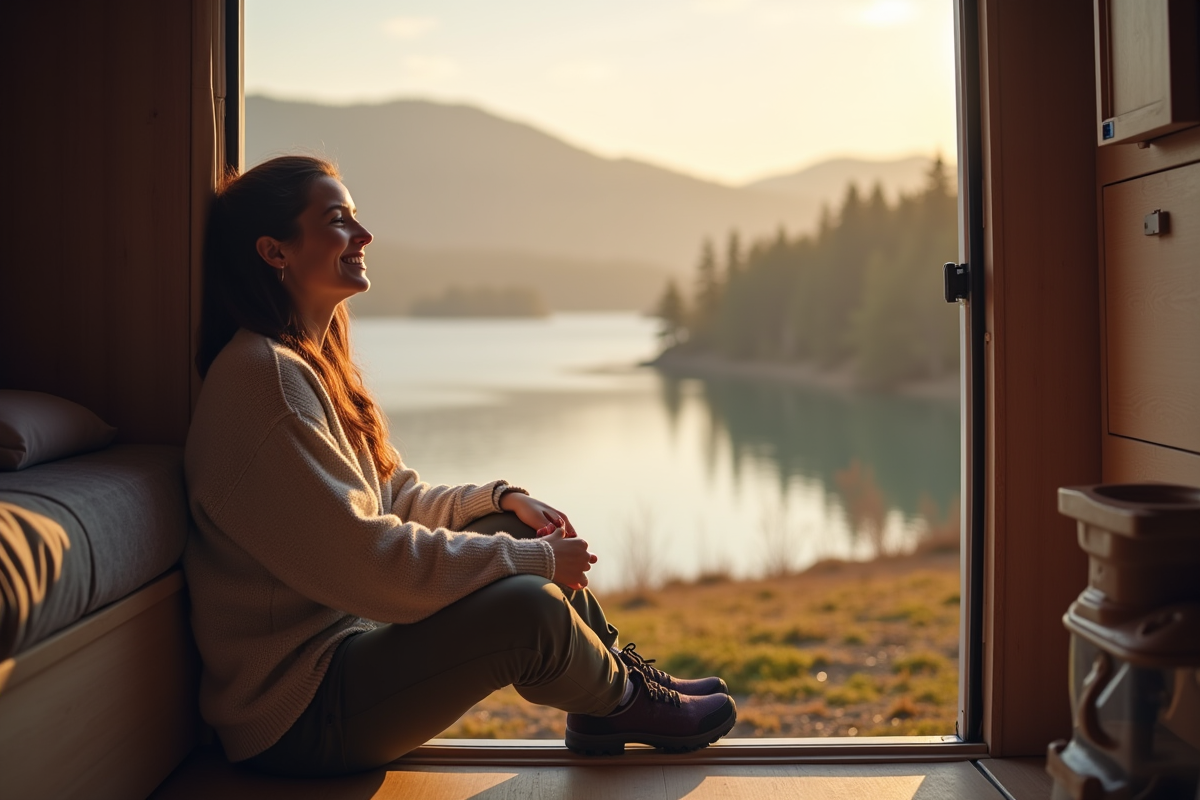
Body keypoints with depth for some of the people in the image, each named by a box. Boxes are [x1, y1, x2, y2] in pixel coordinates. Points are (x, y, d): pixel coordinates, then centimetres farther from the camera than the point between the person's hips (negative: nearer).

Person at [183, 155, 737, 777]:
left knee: (518, 528, 9)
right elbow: (368, 558, -25)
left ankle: (615, 681, 17)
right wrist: (535, 559, -18)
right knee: (529, 608, -25)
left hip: (348, 635, 10)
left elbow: (394, 499, 17)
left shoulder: (311, 360, 11)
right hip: (296, 714, -10)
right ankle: (627, 704, 6)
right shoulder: (265, 377, -20)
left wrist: (501, 499, 1)